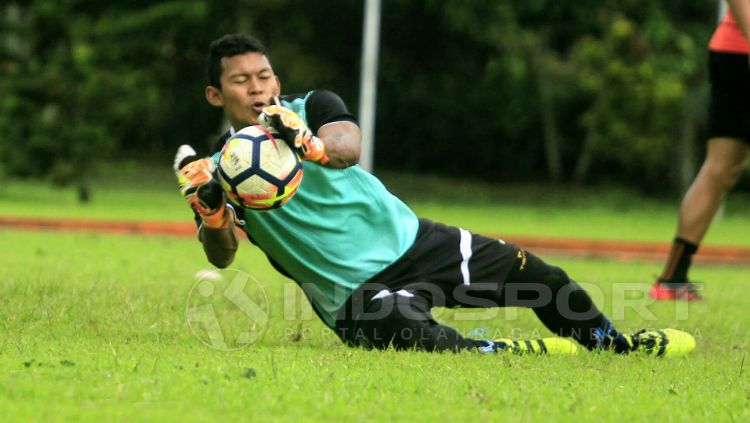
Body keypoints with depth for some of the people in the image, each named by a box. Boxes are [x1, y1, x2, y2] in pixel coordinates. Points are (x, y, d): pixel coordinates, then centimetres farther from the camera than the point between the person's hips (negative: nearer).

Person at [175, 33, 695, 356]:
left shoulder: (311, 106, 2)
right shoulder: (219, 167, -2)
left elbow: (347, 146, -22)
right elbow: (222, 254, -17)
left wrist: (308, 145, -46)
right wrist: (209, 210, -41)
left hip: (411, 239, 4)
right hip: (358, 293, -4)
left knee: (532, 273, 5)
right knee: (416, 335, -38)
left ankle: (609, 340, 30)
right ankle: (525, 353, -23)